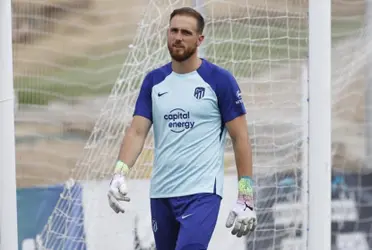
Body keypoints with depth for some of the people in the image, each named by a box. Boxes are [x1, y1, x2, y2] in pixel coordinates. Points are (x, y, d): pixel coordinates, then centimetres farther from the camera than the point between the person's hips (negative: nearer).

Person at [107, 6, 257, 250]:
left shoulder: (220, 80, -4)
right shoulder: (154, 81, 9)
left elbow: (241, 138, -2)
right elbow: (137, 131, 4)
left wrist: (245, 199, -7)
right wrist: (120, 174, -14)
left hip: (202, 193, -5)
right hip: (161, 193, 5)